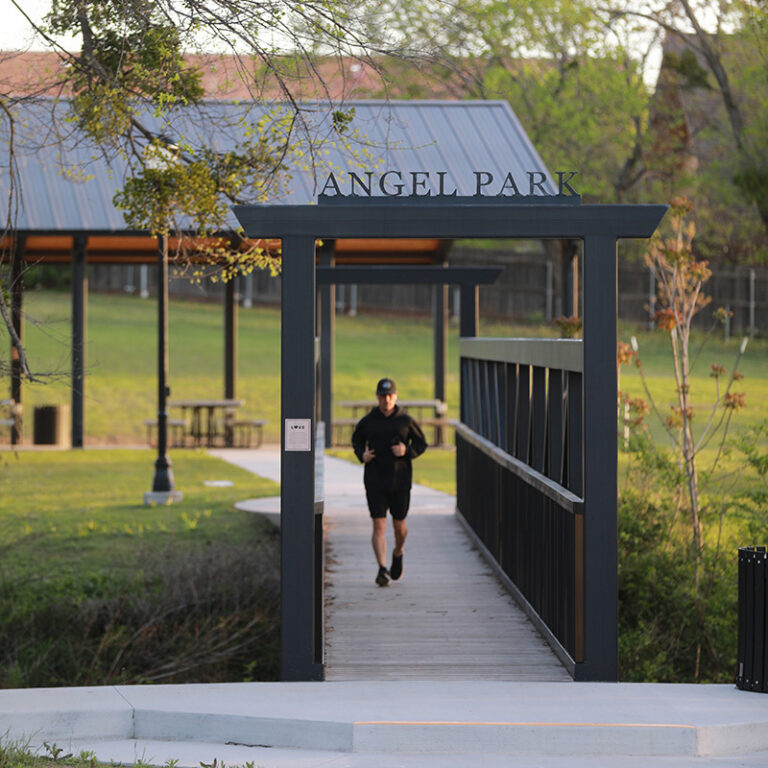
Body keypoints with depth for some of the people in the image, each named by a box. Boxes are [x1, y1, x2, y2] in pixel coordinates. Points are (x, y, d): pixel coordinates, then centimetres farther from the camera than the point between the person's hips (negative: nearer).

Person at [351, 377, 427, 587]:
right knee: (379, 526, -9)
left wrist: (407, 451, -12)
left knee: (399, 525, 10)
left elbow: (421, 444, 8)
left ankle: (398, 553, 41)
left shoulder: (406, 421, -1)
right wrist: (362, 455, -2)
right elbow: (357, 440, 18)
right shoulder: (367, 422, 1)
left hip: (400, 482, 0)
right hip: (375, 482, 0)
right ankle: (382, 569, -11)